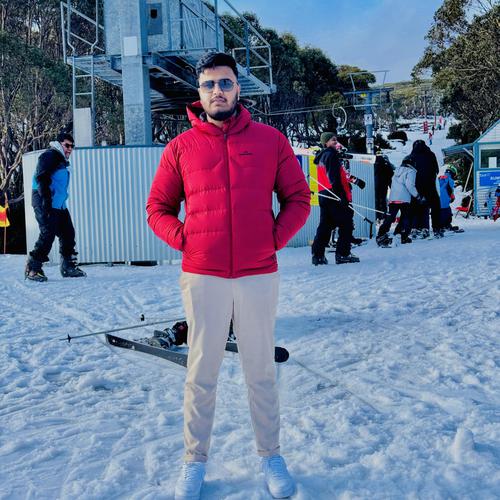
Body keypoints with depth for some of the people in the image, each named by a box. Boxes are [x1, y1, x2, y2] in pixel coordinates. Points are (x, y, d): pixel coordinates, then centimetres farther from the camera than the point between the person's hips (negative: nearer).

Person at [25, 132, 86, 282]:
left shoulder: (62, 161, 24)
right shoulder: (49, 156, -7)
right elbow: (41, 177, -19)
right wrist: (46, 199, -26)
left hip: (59, 204, 10)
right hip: (45, 203, -10)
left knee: (68, 233, 7)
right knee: (48, 234, -15)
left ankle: (68, 267, 15)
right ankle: (32, 268, -9)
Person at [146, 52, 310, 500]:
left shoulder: (270, 140, 4)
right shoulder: (181, 147, 4)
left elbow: (298, 198, 8)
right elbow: (158, 207, 9)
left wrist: (275, 238, -4)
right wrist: (183, 241, -4)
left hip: (259, 275, 0)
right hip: (203, 277, 0)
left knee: (261, 372, 11)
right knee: (201, 373, 8)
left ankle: (271, 456, 25)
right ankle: (195, 461, 21)